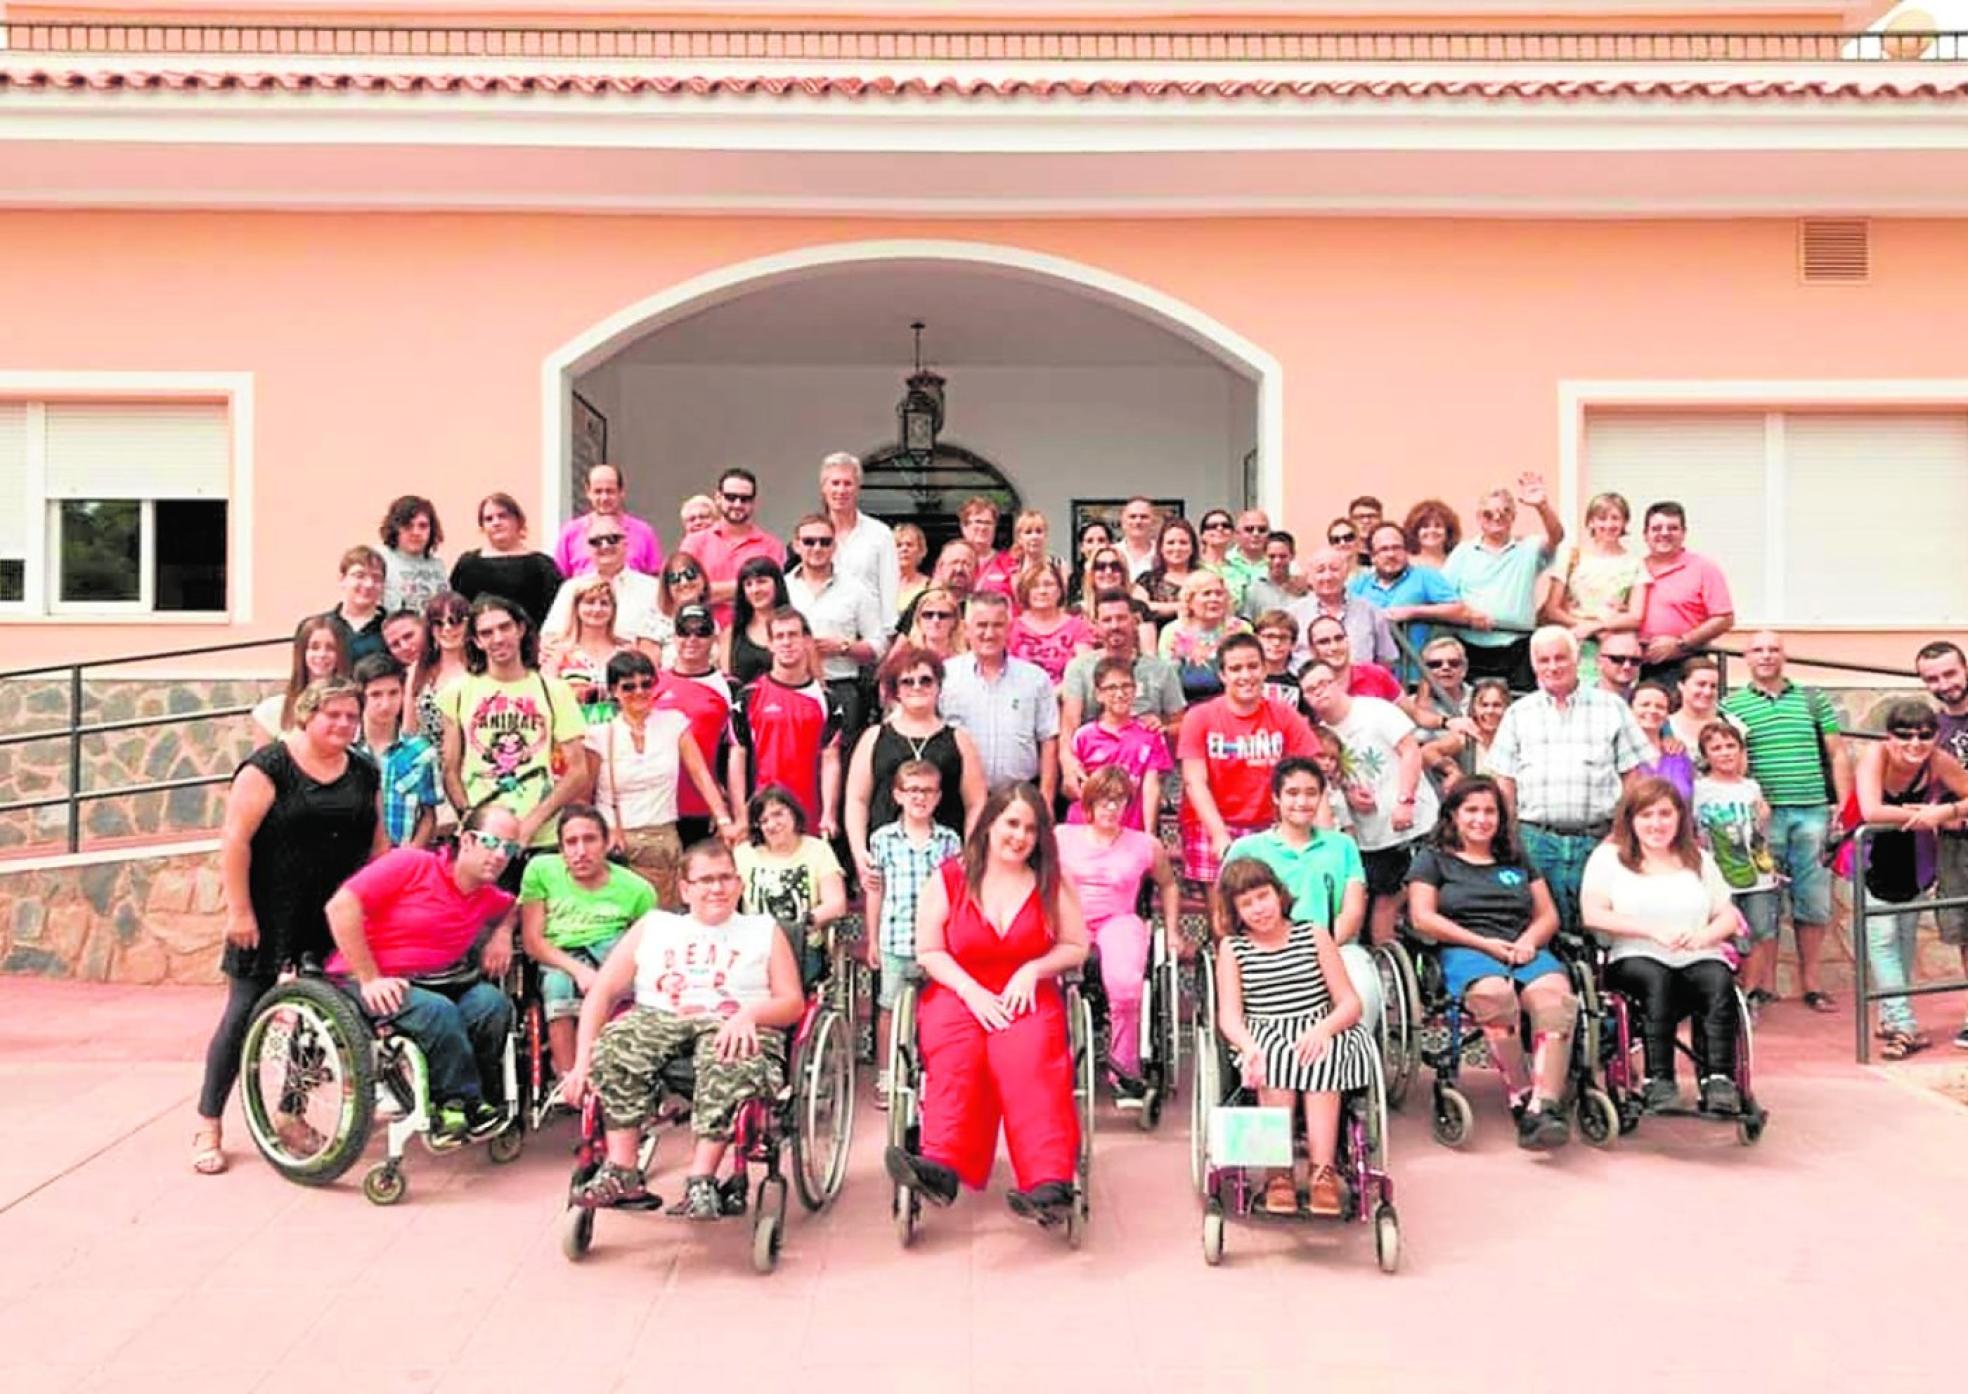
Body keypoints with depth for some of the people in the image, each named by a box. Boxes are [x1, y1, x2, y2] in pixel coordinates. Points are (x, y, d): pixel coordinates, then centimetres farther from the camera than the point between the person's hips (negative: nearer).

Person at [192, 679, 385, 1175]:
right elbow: (235, 839, -12)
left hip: (337, 921, 5)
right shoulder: (271, 765, -8)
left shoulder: (363, 774, 10)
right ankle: (208, 1127, 12)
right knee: (245, 1013, -1)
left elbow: (378, 844, 16)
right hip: (272, 916, -5)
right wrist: (238, 909, -15)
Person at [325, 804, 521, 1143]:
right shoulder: (411, 864, -11)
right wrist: (369, 979, -18)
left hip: (428, 982, 6)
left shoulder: (489, 898, 8)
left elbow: (513, 906, 33)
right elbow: (340, 906, -16)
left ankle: (451, 1112, -12)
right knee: (438, 1010, -34)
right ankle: (467, 1104, -16)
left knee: (493, 1003, -23)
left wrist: (503, 932, 8)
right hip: (364, 980, -6)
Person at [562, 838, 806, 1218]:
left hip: (733, 1028, -2)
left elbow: (793, 1003, 11)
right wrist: (582, 1062, -2)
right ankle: (622, 1172, -31)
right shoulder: (653, 926, 25)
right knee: (615, 1046, -33)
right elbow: (602, 991, 14)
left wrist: (749, 1014, -13)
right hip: (658, 1017, 2)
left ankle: (701, 1181, -39)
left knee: (733, 1063, -38)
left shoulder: (764, 931, 23)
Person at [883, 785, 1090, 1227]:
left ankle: (1050, 1182, -44)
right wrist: (971, 991, -10)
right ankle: (942, 1166, -48)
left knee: (1028, 1058, -33)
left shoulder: (1053, 882, 11)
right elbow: (929, 951, 5)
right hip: (957, 993, 0)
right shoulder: (948, 878, 6)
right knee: (957, 1057, -34)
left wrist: (1033, 970, -6)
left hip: (1029, 997, 0)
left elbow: (1076, 947, 13)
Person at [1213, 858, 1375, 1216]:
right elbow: (1229, 1015, -3)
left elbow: (1351, 1003, 5)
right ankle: (1279, 1173, -31)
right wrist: (1250, 1048, -25)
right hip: (1262, 1038, 0)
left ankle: (1323, 1172, -31)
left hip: (1317, 1035, 1)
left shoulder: (1314, 936, 9)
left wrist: (1323, 1029, -18)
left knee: (1321, 1058, -32)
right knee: (1276, 1056, -33)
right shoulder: (1232, 948, 8)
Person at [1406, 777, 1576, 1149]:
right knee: (1494, 993, -40)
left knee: (1556, 995, -34)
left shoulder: (1518, 861, 30)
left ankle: (1545, 1107, -45)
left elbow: (1548, 916, 24)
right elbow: (1423, 919, 5)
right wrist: (1483, 943, -5)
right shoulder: (1433, 859, 18)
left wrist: (1529, 940, 0)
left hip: (1524, 950, 3)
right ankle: (1522, 1098, -33)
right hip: (1463, 951, -3)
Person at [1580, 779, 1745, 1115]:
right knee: (1657, 979, -37)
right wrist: (1654, 931, -11)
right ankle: (1659, 1080, -38)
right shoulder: (1608, 855, 13)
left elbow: (1728, 916, 17)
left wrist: (1704, 936, -7)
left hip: (1699, 959, 3)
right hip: (1635, 958, -3)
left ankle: (1720, 1081, -35)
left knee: (1720, 982, -32)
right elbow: (1593, 914, 0)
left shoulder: (1699, 859, 25)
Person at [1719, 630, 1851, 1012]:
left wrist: (1845, 804, 5)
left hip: (1813, 812, 3)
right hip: (1764, 814, -2)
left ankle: (1812, 983, 15)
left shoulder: (1812, 700, 14)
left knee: (1813, 901, 6)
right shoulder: (1732, 705, 5)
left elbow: (1837, 754, 14)